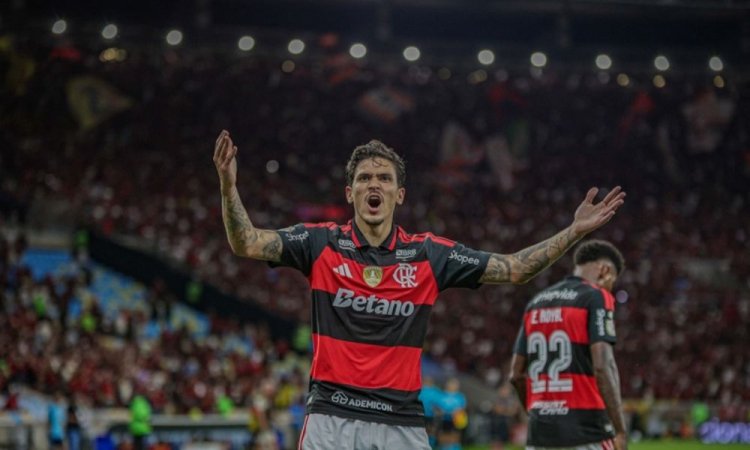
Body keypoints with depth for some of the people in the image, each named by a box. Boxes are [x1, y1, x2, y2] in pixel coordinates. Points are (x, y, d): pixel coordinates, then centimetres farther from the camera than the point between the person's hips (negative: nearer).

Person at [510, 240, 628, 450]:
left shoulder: (536, 302, 15)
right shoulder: (596, 297, -5)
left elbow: (516, 374, 15)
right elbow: (602, 366, -16)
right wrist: (620, 430, -16)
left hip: (540, 433, 6)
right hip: (586, 431, -6)